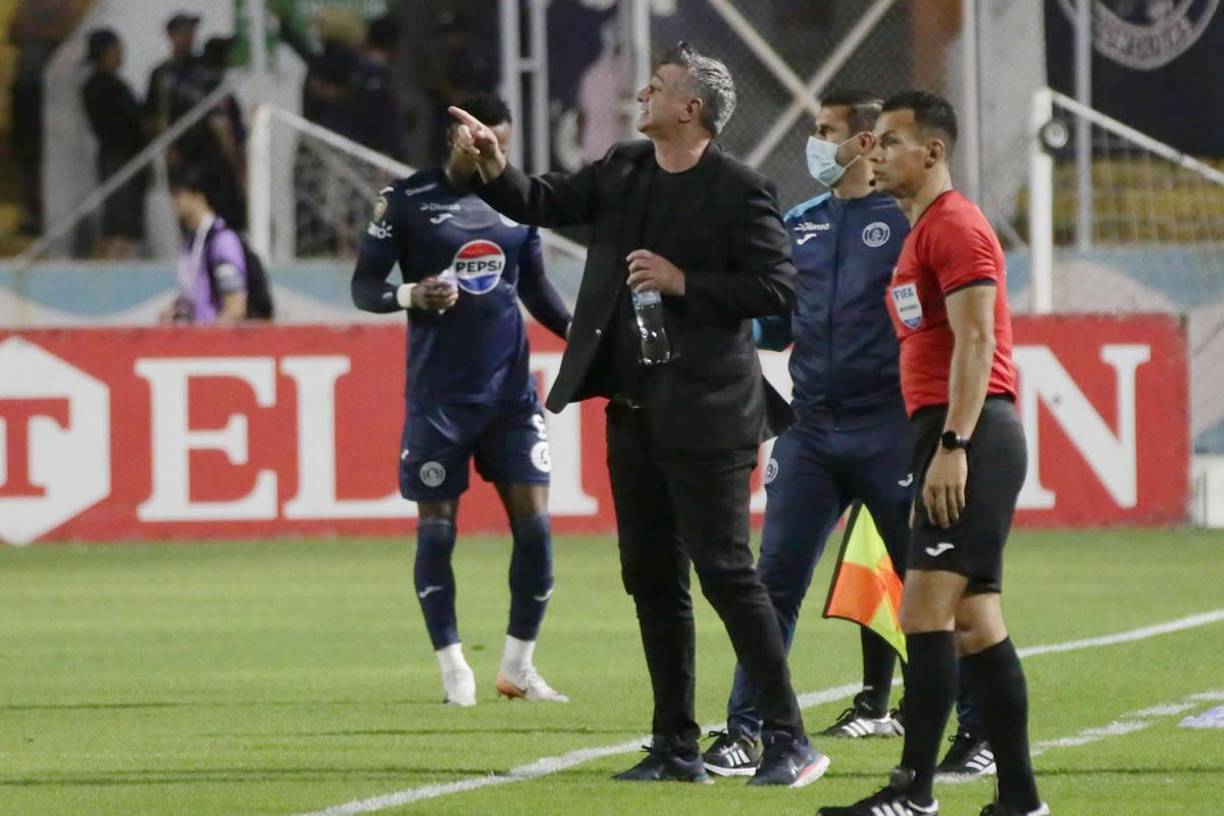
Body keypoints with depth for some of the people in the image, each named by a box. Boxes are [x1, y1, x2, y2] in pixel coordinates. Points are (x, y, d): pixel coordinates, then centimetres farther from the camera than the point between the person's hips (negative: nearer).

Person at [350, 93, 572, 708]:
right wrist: (413, 295, -21)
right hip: (439, 396, -3)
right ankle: (454, 671, 7)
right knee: (436, 529, -2)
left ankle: (518, 667, 10)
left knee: (534, 525, -3)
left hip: (510, 390, 3)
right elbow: (363, 288, -1)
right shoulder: (406, 200, -2)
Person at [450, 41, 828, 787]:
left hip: (703, 415, -8)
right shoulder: (624, 172, 10)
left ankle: (790, 742, -5)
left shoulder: (739, 191, -11)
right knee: (652, 579, 10)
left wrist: (686, 284, -18)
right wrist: (496, 169, -2)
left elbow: (778, 289, -14)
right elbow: (544, 204, 16)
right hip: (633, 410, 8)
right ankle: (677, 747, 17)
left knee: (725, 570, -10)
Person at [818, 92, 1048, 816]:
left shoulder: (955, 226, -9)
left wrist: (952, 446, -24)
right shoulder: (925, 232, 23)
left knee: (928, 609, -15)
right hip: (954, 437, 11)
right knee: (975, 619, 9)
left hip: (970, 432, -11)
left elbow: (975, 341, -18)